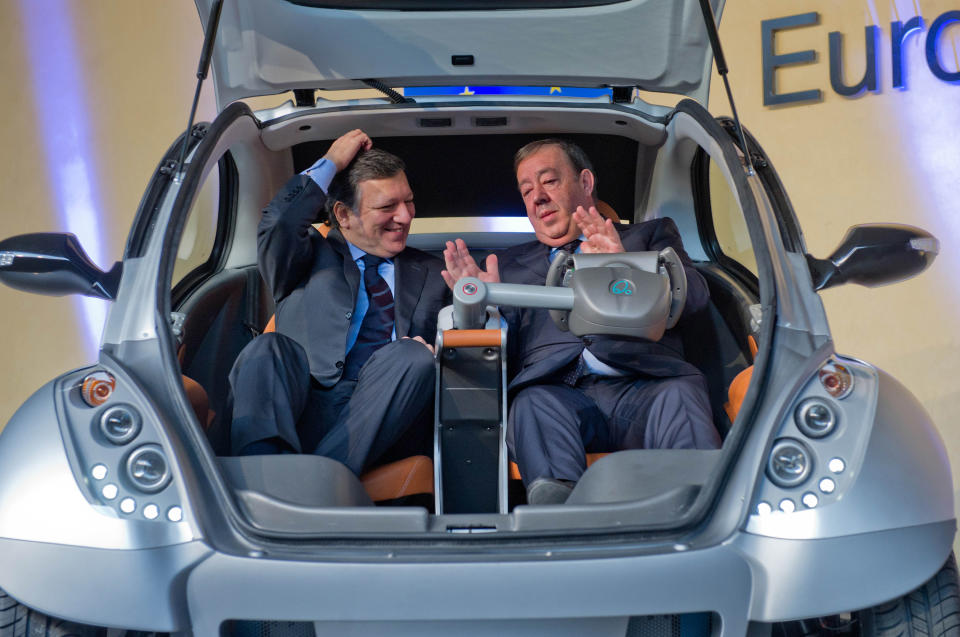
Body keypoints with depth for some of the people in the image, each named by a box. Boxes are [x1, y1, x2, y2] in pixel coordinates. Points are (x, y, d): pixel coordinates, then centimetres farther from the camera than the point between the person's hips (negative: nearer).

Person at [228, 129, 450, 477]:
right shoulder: (311, 258, 21)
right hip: (303, 407, -1)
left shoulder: (430, 273, 27)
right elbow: (277, 227, -2)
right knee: (267, 349, -28)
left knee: (413, 355, -29)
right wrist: (330, 164, 6)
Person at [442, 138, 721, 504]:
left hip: (642, 386, -1)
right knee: (533, 404, -34)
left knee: (679, 396, -35)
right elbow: (503, 354, 21)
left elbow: (694, 296, 7)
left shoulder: (650, 236, 27)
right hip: (558, 393, 1)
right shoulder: (511, 265, 32)